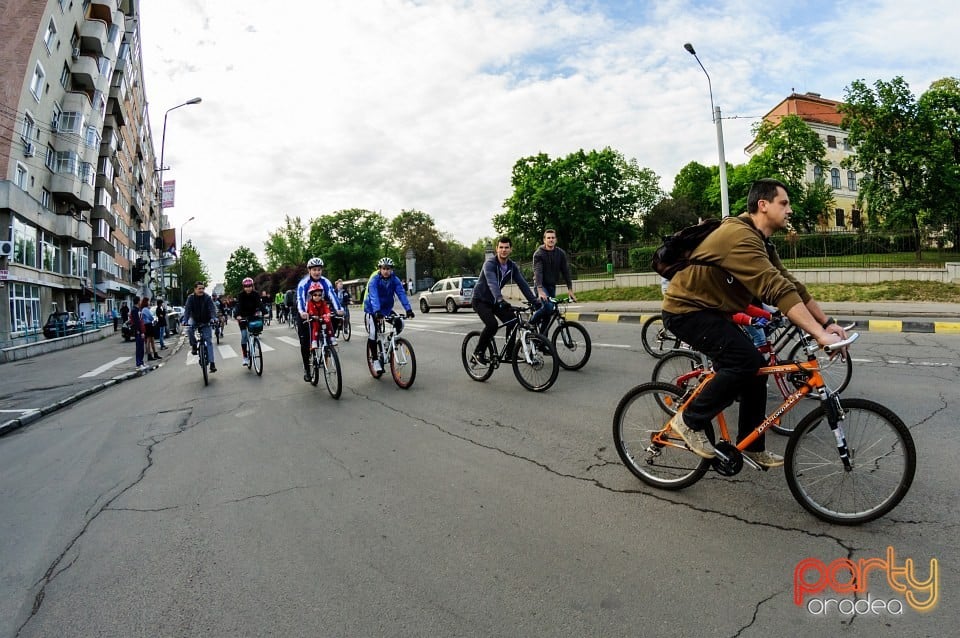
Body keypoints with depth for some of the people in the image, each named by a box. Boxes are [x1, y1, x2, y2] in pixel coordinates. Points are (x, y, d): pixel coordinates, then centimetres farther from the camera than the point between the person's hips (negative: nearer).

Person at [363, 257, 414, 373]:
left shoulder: (395, 280, -11)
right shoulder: (374, 280, -21)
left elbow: (401, 294, -21)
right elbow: (374, 296, -35)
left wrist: (408, 309, -34)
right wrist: (377, 311, -50)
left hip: (387, 309, 4)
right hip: (372, 310, -4)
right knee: (373, 333, -15)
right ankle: (375, 360, -1)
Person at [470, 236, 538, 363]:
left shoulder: (512, 266, -3)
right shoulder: (490, 264, -23)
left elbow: (523, 284, -7)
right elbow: (492, 283, -40)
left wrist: (534, 300, -18)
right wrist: (500, 300, -55)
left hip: (495, 301, 6)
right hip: (481, 300, -6)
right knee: (492, 324, -27)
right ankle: (479, 351, -7)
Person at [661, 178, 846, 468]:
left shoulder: (761, 242, 10)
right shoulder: (740, 236, -24)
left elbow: (791, 285, 11)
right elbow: (778, 291, -31)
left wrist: (827, 322, 4)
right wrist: (820, 335, -33)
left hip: (711, 311, 10)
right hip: (686, 309, -10)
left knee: (755, 368, 8)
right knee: (746, 360, -23)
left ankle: (752, 448, 22)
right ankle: (690, 421, -6)